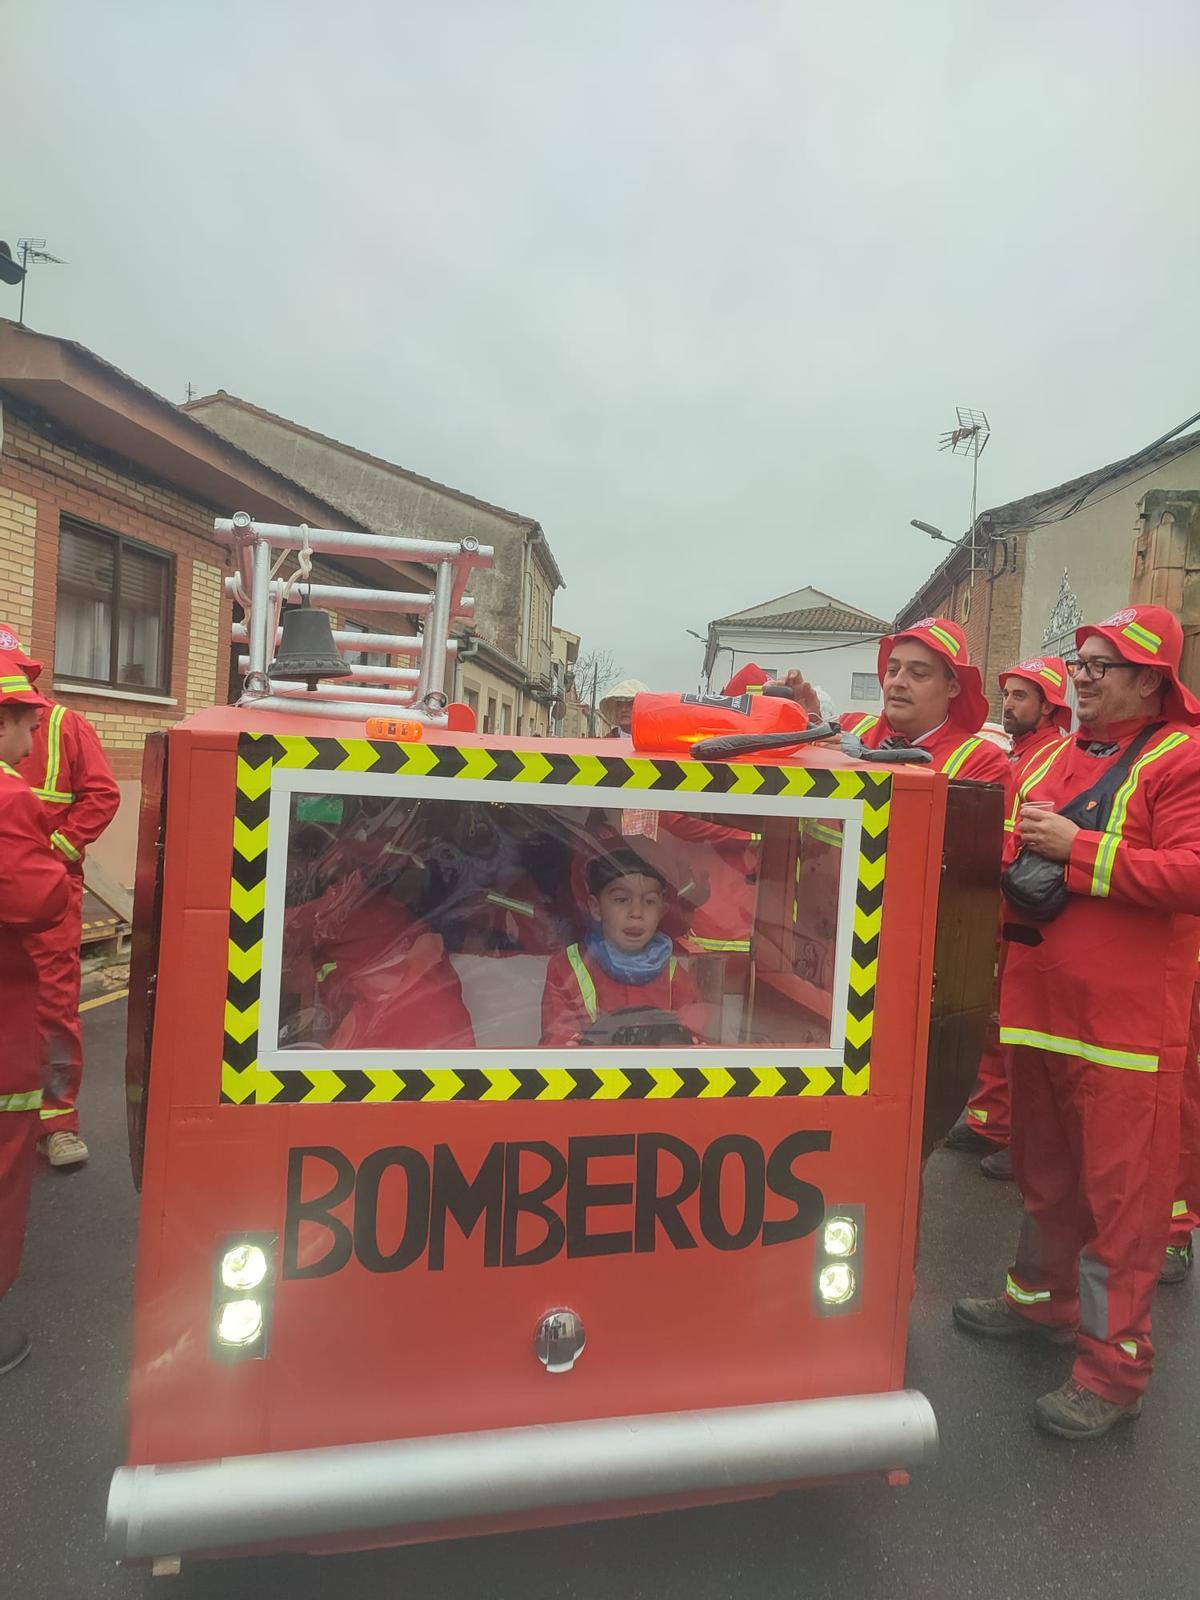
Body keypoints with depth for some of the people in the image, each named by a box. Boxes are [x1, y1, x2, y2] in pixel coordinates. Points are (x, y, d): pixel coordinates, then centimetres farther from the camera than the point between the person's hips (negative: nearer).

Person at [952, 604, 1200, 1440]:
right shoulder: (1056, 758, 13)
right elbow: (1020, 854, 24)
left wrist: (1078, 848, -21)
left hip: (1127, 1018, -7)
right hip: (1040, 1002, 7)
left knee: (1122, 1187, 2)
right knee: (1046, 1166, 20)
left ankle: (1114, 1364, 17)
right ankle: (1043, 1298, 39)